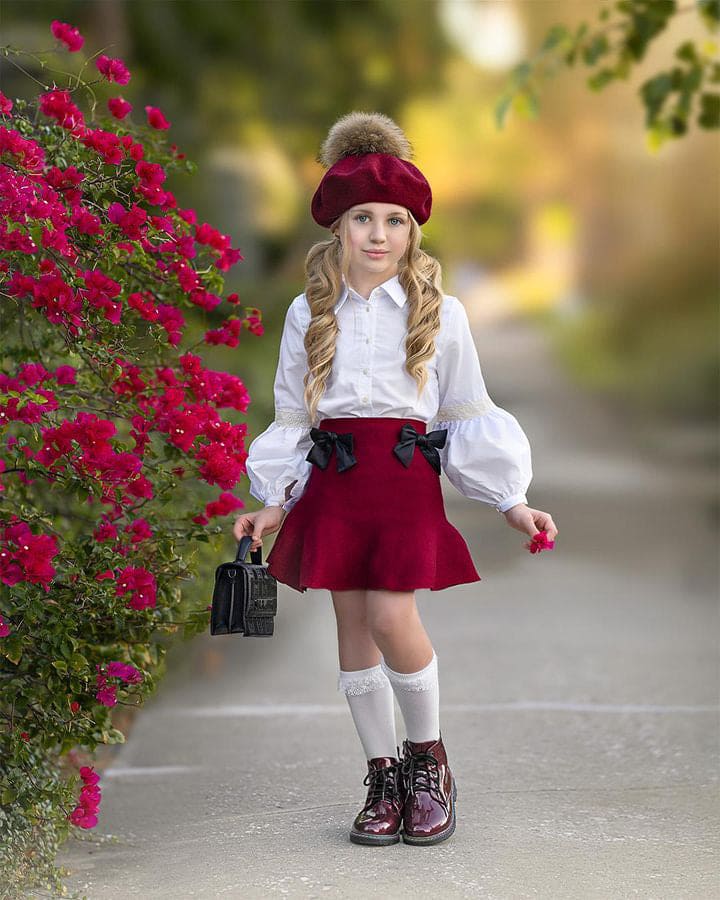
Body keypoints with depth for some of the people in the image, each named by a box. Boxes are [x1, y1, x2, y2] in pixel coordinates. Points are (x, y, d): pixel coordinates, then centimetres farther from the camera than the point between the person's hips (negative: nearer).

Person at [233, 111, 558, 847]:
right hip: (334, 482, 3)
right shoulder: (309, 313, 8)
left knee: (392, 618, -16)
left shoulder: (440, 312, 4)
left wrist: (511, 502, 4)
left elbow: (469, 415, 8)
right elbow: (291, 417, 13)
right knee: (353, 628, 4)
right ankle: (384, 779, 17)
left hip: (408, 477, -2)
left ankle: (429, 758, 8)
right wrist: (273, 504, 8)